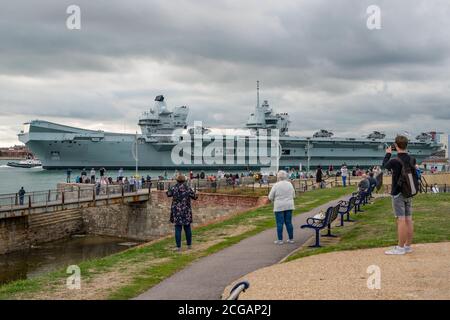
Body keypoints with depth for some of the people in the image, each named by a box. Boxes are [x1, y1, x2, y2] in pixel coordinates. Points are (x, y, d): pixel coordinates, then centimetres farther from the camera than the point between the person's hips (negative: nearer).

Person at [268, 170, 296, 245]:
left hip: (279, 207, -4)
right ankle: (291, 239, 14)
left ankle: (280, 240, 2)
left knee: (280, 223, 0)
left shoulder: (276, 185, -11)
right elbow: (293, 195, 13)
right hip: (289, 206, 4)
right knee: (289, 222, 10)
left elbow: (270, 197, -6)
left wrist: (274, 200, 13)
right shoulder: (290, 184, 3)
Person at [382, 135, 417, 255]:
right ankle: (408, 246, 17)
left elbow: (384, 165, 3)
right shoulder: (412, 160, 1)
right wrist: (401, 153, 16)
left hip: (398, 193, -6)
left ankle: (400, 248, -1)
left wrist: (388, 154, 18)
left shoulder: (394, 161, -17)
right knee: (409, 220, 9)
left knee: (401, 220, -5)